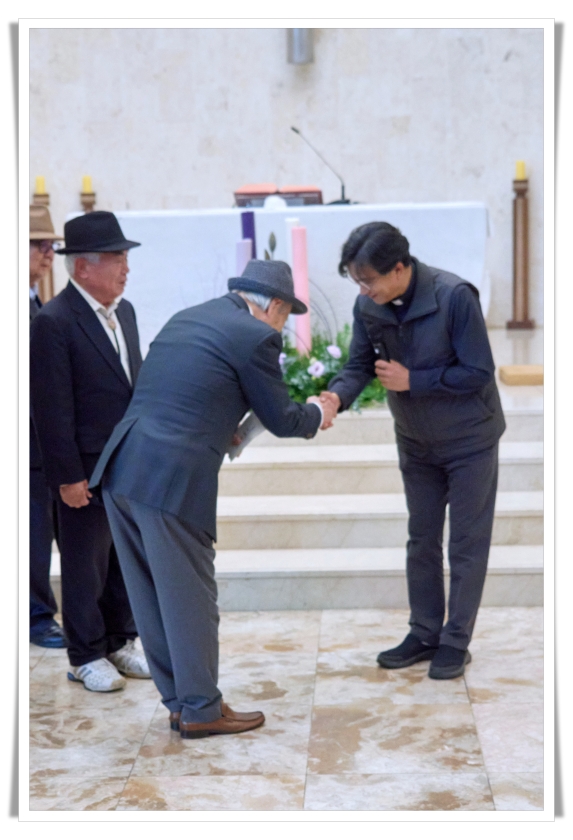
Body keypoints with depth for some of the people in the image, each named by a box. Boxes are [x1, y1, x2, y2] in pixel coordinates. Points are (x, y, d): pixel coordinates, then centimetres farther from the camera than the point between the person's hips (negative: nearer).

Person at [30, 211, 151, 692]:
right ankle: (87, 657, 20)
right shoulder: (54, 322, -16)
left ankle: (121, 643, 31)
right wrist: (68, 476, -16)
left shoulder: (124, 311, 8)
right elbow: (53, 409, -16)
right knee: (85, 566, 7)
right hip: (87, 471, -7)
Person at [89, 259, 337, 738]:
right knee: (191, 598, 5)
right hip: (174, 479, -8)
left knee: (153, 598, 15)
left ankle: (178, 700, 27)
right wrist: (317, 415, 22)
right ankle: (201, 710, 17)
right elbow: (282, 421, 3)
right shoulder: (256, 336, -4)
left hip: (122, 467, 8)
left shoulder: (187, 318, 19)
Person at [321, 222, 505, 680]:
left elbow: (479, 372, -24)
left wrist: (411, 380, -26)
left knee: (466, 544, 3)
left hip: (468, 440, -5)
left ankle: (456, 642, 12)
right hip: (417, 443, 5)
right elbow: (360, 365, -6)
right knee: (422, 540, 13)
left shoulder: (454, 297, -27)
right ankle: (425, 634, 26)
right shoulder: (369, 307, -12)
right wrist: (336, 396, -27)